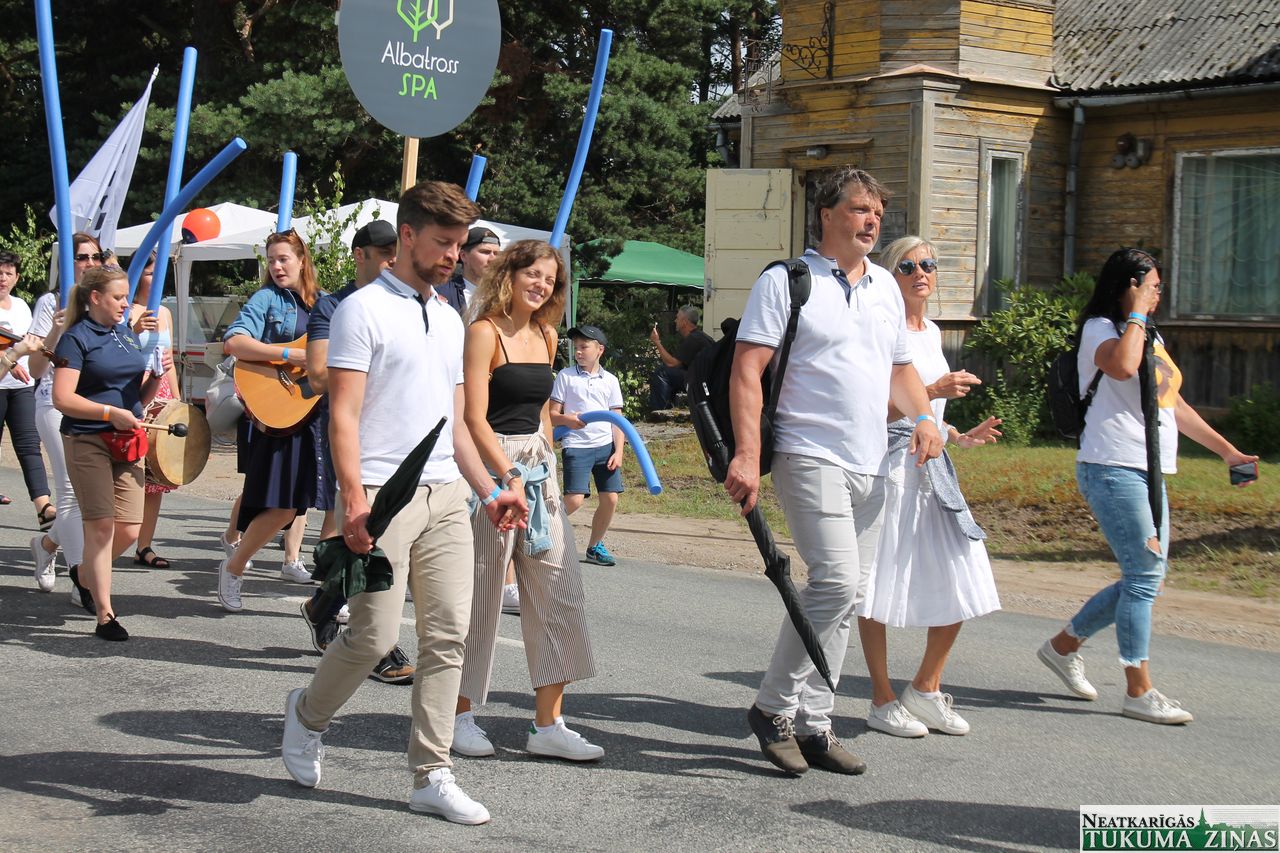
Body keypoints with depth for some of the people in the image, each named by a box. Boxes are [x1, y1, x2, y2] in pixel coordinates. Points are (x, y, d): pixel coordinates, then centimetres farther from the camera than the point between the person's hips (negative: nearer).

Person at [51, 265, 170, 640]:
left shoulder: (129, 336, 15)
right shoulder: (77, 338, -6)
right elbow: (62, 399, -14)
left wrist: (158, 376, 0)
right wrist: (110, 413, -20)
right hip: (87, 441, -6)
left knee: (129, 530, 3)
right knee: (101, 525, -8)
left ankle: (86, 574, 30)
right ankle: (105, 615, -2)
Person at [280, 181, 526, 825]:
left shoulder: (449, 320, 19)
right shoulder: (364, 311, -3)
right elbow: (343, 415, -10)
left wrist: (488, 491, 17)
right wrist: (354, 500, -20)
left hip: (446, 495, 7)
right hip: (384, 495, -7)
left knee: (447, 636, 2)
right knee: (375, 636, -6)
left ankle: (432, 777, 9)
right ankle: (307, 714, 23)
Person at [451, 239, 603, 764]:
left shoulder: (545, 335, 14)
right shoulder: (485, 332, -8)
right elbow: (475, 418, -14)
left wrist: (545, 466, 16)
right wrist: (510, 478, -19)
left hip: (538, 467, 7)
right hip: (492, 465, -7)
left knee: (559, 591, 1)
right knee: (480, 595, 0)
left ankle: (548, 725, 6)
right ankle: (462, 716, 15)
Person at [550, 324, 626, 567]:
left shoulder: (610, 380, 9)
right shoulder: (565, 376, 3)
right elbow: (553, 415, 3)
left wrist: (618, 452, -1)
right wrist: (567, 420, -19)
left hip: (606, 446, 3)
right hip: (576, 446, -3)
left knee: (610, 498, 0)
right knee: (574, 499, -15)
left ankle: (595, 546, 19)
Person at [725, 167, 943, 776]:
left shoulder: (885, 286, 17)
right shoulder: (785, 281, -4)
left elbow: (899, 367, 27)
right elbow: (747, 370, -10)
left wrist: (922, 416, 6)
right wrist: (747, 456, -20)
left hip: (870, 464, 7)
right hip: (809, 456, -7)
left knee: (848, 595, 7)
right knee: (837, 581, -19)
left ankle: (811, 723, 16)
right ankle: (773, 706, -3)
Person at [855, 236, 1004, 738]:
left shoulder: (932, 333, 17)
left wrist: (960, 436, 14)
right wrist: (933, 391, -23)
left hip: (932, 466, 8)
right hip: (890, 464, -8)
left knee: (960, 586, 6)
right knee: (879, 587, -1)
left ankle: (925, 689, 21)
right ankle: (883, 702, 9)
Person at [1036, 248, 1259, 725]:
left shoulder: (1150, 337, 21)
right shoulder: (1100, 328, -6)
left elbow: (1173, 405, 25)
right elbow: (1122, 366, -29)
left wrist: (1227, 450, 22)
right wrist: (1136, 312, -15)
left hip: (1149, 473, 9)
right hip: (1112, 469, -9)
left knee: (1147, 578, 9)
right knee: (1145, 577, -10)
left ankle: (1064, 645, 23)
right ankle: (1139, 692, -4)